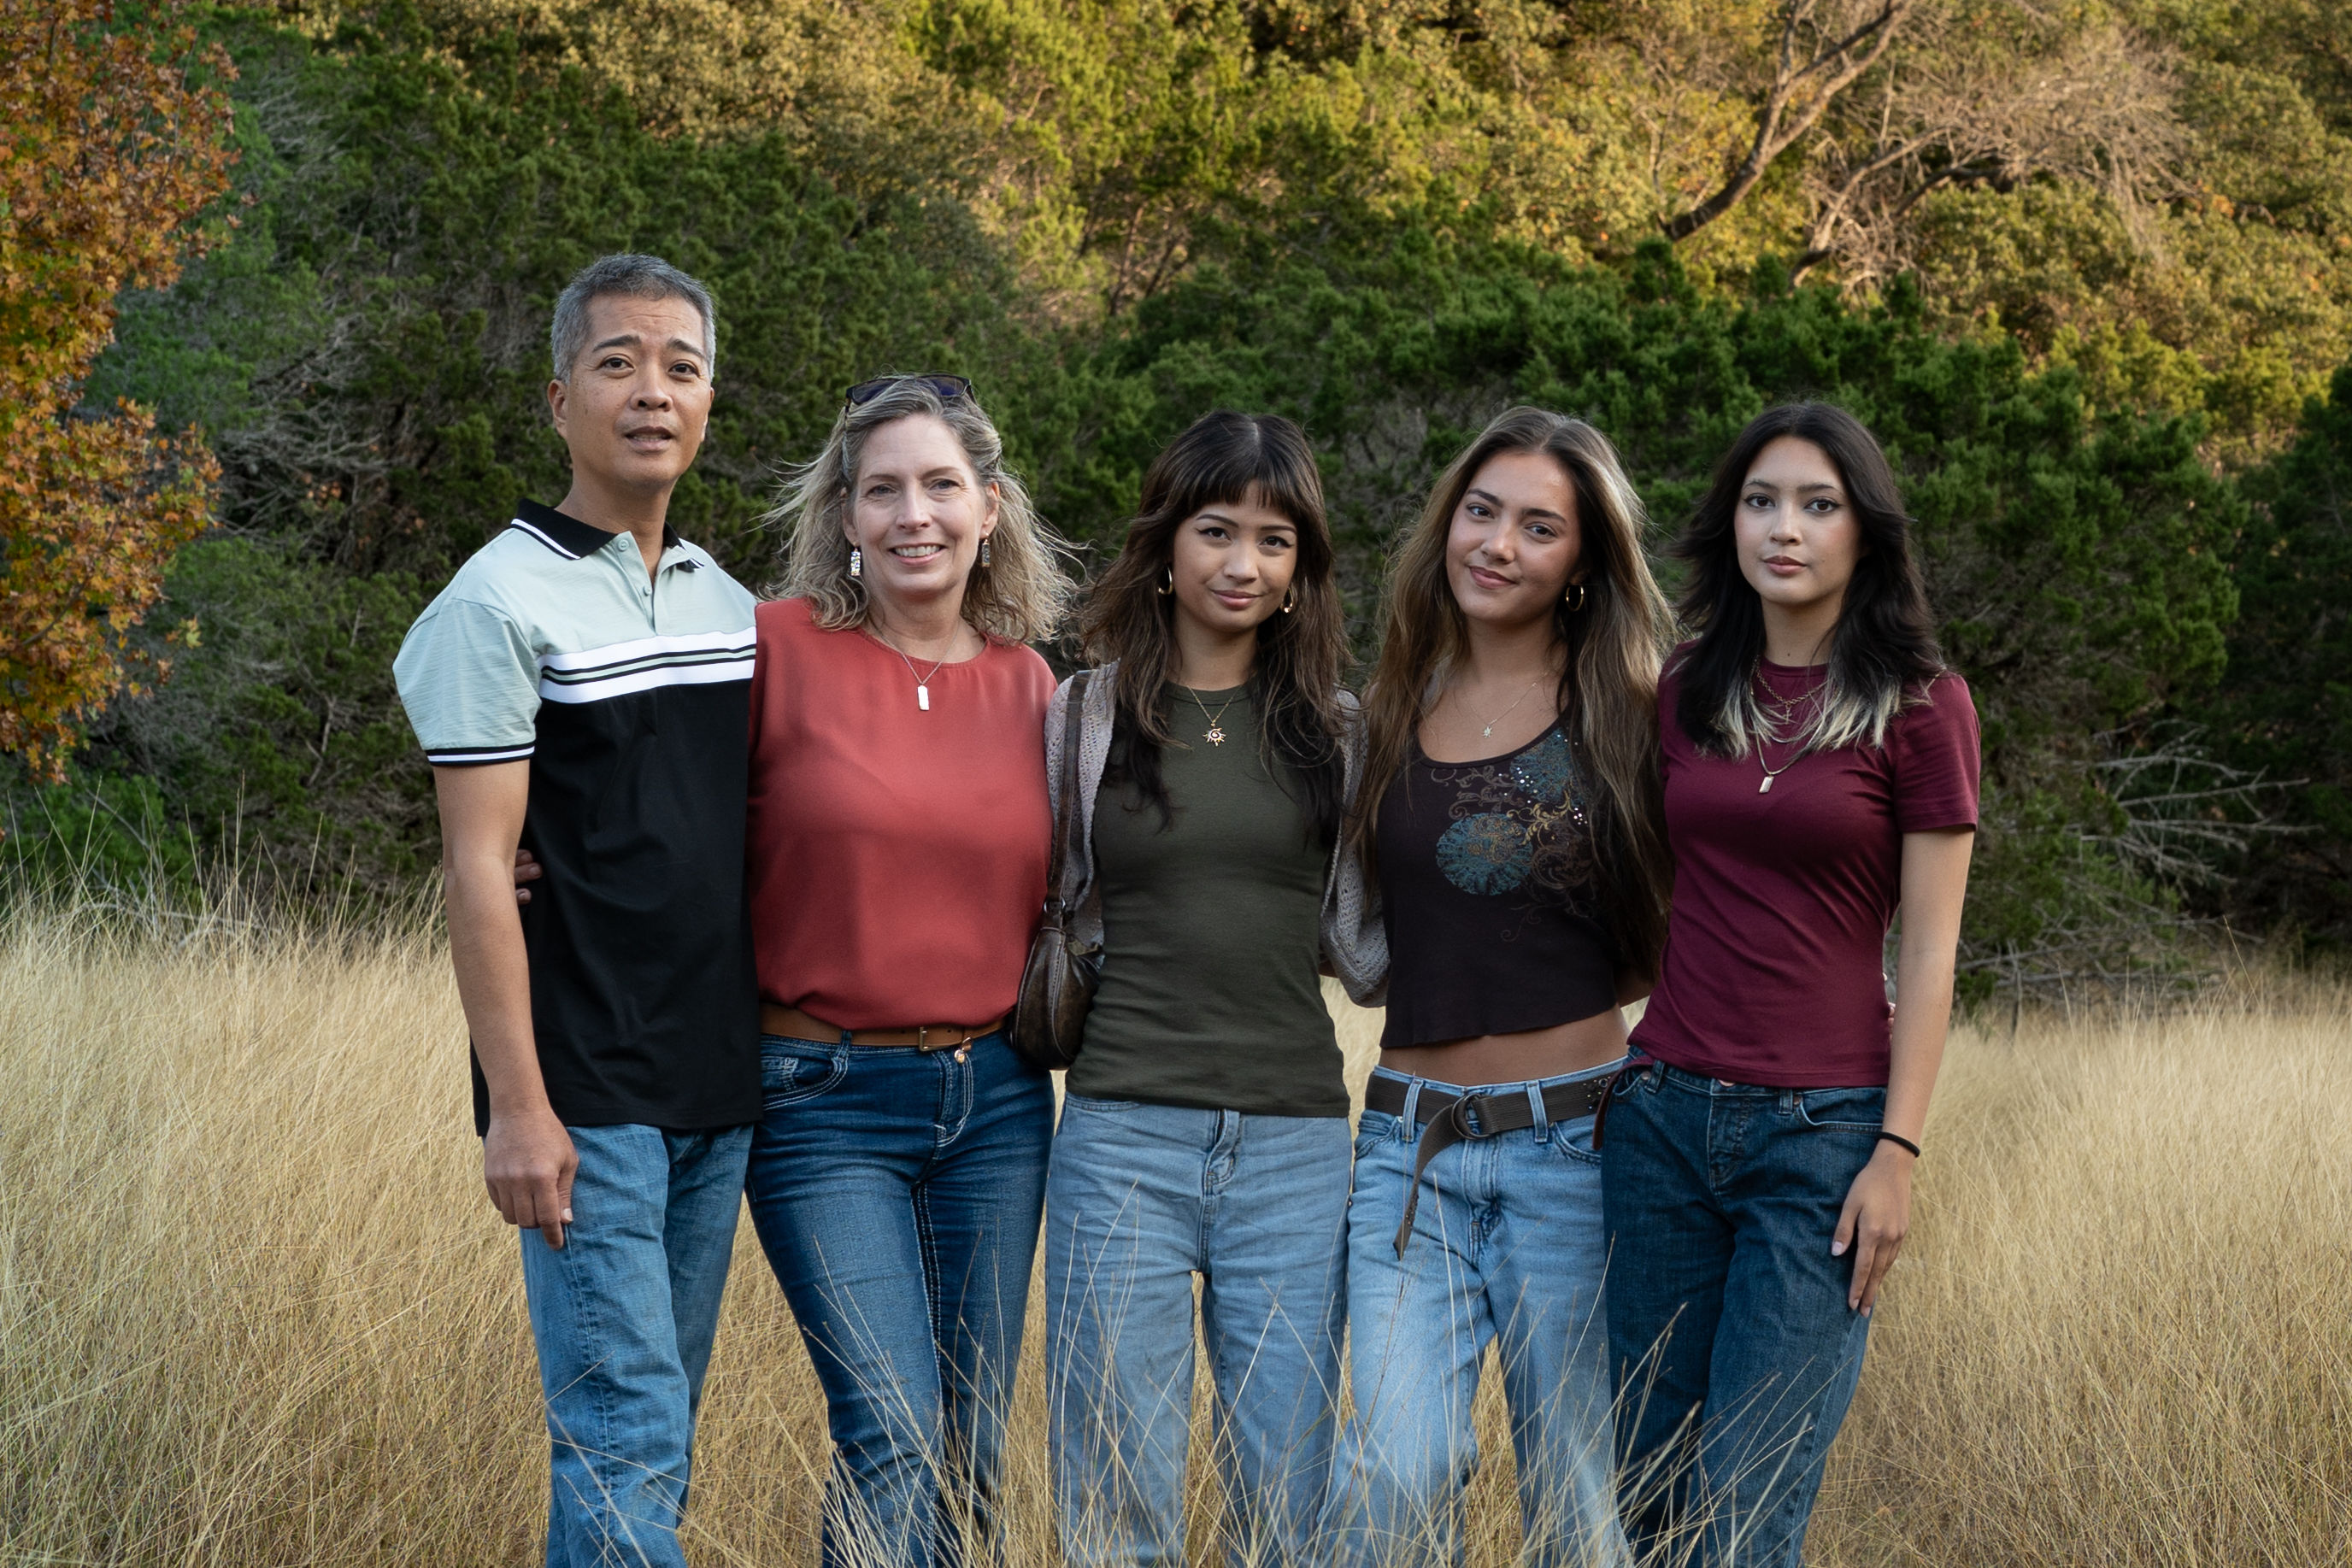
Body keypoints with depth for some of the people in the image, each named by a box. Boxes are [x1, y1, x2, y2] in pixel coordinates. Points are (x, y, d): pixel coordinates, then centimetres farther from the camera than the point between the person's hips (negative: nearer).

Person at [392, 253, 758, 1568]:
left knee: (656, 1431, 11)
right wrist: (519, 1106, -15)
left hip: (718, 1091, 7)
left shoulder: (730, 607, 13)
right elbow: (479, 869, -11)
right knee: (626, 1434, -10)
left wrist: (785, 1053, 10)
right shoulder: (505, 602, -7)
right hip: (586, 1098, -6)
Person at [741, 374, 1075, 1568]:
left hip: (996, 1099, 5)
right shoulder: (781, 649, -7)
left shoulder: (1027, 686, 6)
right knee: (893, 1435, -13)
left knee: (971, 1455, 9)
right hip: (826, 1100, -4)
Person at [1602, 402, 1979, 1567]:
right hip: (1665, 1112, 5)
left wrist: (1898, 1151, -10)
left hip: (1822, 1130, -5)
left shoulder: (1918, 707, -4)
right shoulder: (1685, 696, 10)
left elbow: (1930, 948, -4)